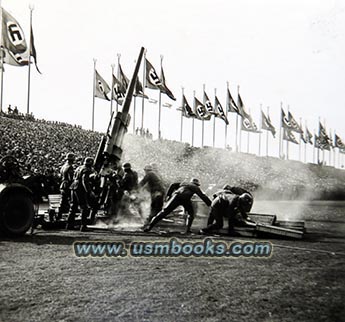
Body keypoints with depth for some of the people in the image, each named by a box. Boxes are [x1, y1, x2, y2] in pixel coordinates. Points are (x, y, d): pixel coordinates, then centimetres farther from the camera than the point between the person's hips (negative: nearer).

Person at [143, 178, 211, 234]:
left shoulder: (184, 183, 37)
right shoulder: (195, 187, 27)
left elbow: (173, 185, 28)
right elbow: (203, 196, 21)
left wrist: (168, 195, 30)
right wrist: (210, 204, 25)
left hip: (176, 195, 3)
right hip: (185, 198, -3)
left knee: (164, 212, -3)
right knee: (190, 213, 22)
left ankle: (149, 225, -12)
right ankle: (187, 229, 8)